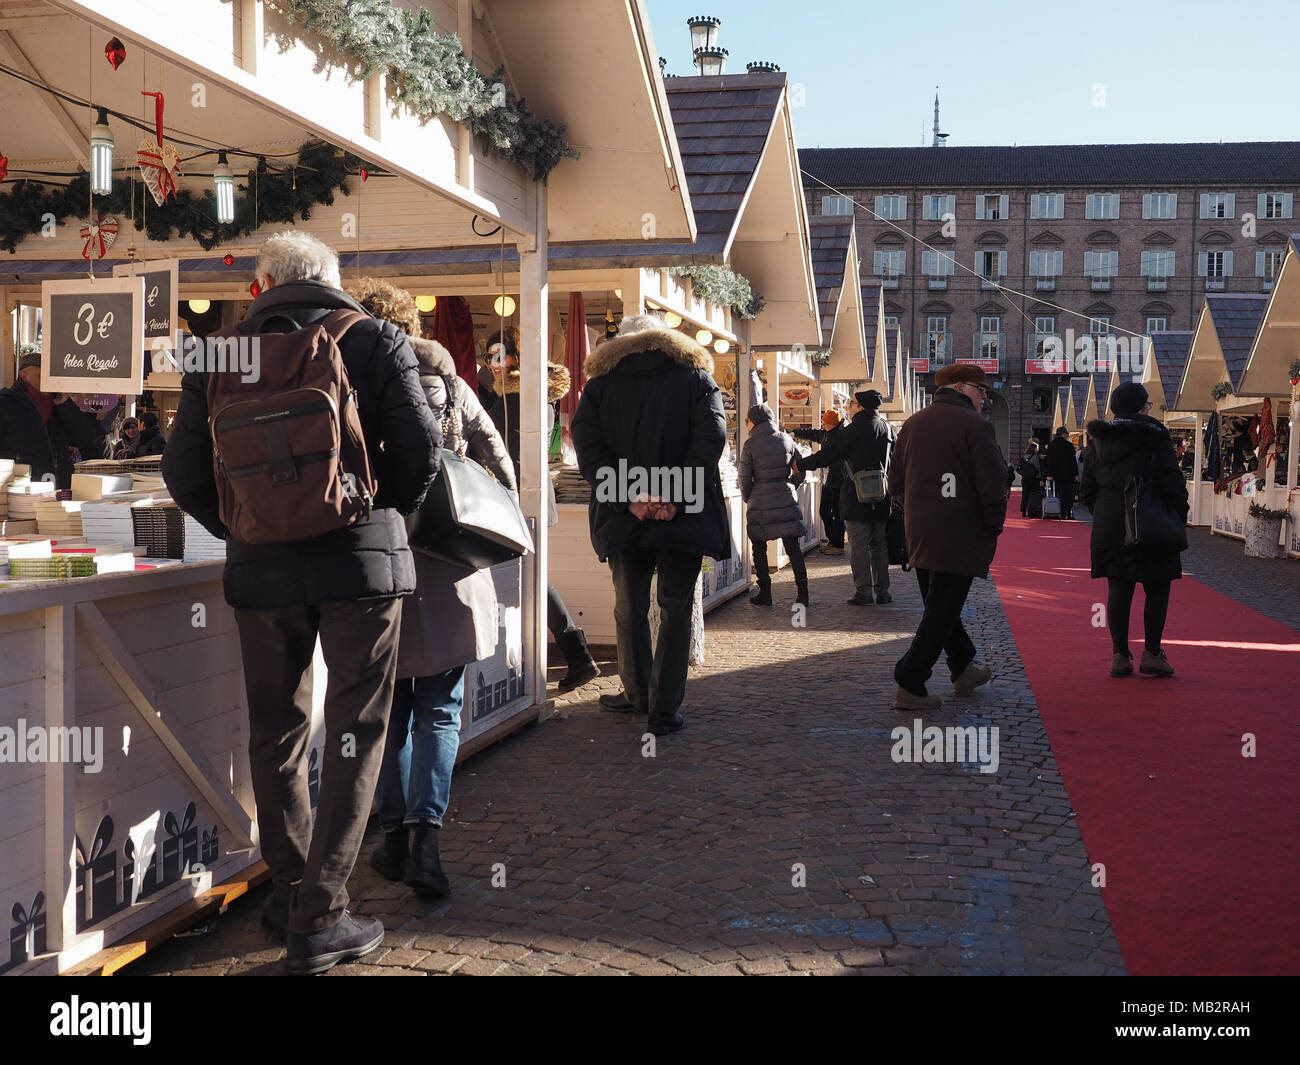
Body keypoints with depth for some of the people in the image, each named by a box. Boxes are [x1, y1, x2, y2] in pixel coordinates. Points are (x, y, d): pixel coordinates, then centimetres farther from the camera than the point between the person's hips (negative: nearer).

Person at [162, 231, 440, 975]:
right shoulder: (376, 340, -1)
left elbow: (185, 471, 4)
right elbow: (421, 446, -7)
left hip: (262, 570, 3)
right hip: (362, 562, -2)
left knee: (277, 731, 17)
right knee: (355, 734, 4)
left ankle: (290, 891, 27)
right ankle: (320, 920, 3)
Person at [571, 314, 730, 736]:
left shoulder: (601, 381, 9)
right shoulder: (696, 377, 6)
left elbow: (586, 443, -5)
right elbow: (711, 437, -10)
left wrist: (627, 496, -11)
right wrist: (675, 497, -15)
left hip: (623, 516, 1)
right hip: (683, 516, -1)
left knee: (630, 608, 16)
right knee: (675, 609, 5)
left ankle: (637, 695, 27)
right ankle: (664, 709, 2)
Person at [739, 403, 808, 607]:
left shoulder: (750, 444, -7)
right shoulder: (785, 439, 4)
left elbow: (745, 478, -4)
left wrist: (746, 498, 13)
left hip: (760, 501, -3)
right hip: (786, 498, 3)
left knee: (759, 548, 8)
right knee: (793, 546, 6)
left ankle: (765, 593, 6)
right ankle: (803, 592, 3)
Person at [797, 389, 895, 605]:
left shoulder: (854, 430, -10)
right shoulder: (887, 429, 10)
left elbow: (828, 455, -8)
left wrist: (800, 464, 3)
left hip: (857, 496, -6)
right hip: (881, 497, 6)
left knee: (859, 544, -2)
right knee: (879, 543, 11)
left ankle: (863, 592, -5)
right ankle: (882, 591, 11)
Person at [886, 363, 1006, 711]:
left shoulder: (912, 424, 10)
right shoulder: (974, 425, -11)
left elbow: (896, 480, 14)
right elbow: (992, 485, -14)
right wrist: (994, 527, -2)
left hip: (919, 535, 7)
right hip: (960, 537, -7)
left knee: (940, 606, 18)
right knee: (941, 611, -3)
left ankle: (964, 671, 33)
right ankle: (909, 687, -4)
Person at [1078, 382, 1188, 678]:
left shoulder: (1098, 440, 8)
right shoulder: (1155, 437, -7)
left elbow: (1087, 489, 10)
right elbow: (1172, 483, -12)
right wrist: (1180, 515, 0)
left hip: (1109, 525, 4)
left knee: (1118, 588, 6)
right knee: (1157, 588, 6)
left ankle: (1120, 654, 5)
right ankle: (1152, 653, 3)